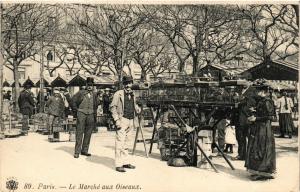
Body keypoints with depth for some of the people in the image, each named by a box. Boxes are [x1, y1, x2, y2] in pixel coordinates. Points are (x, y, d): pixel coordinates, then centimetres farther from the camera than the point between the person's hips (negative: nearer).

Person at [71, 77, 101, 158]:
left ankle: (85, 150, 16)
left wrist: (95, 112, 17)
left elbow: (97, 103, 27)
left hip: (91, 115, 4)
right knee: (79, 133, -5)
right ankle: (77, 151, -1)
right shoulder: (81, 93, 1)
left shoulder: (94, 95, 12)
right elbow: (73, 101, 4)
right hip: (81, 114, -4)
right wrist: (75, 111, 1)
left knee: (88, 133, 7)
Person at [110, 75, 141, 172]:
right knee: (120, 143, -8)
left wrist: (137, 108, 6)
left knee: (126, 143, 14)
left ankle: (125, 162, 21)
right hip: (122, 120, -7)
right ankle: (118, 165, -5)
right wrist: (117, 119, -16)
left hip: (130, 121, 7)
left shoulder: (132, 95, 13)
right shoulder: (119, 94, -7)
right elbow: (112, 107, -8)